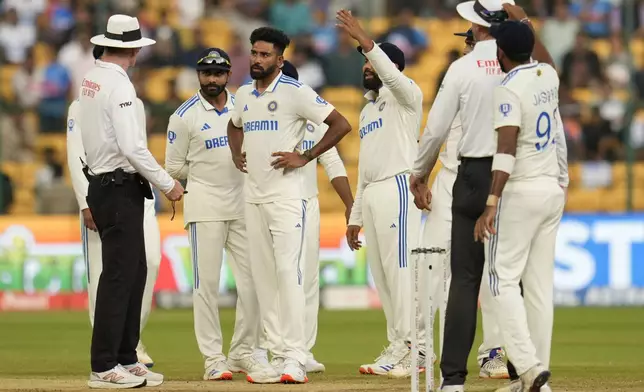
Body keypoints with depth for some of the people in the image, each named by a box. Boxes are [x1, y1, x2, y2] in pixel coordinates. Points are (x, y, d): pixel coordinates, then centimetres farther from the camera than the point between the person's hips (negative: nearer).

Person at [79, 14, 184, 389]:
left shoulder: (90, 80, 11)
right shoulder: (119, 85, -16)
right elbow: (132, 147, -22)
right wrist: (168, 183, -13)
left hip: (102, 184, 9)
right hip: (120, 188, -9)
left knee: (134, 272, 14)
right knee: (119, 275, -6)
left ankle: (126, 359, 18)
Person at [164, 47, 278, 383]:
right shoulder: (185, 115, -2)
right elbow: (174, 168, 1)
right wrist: (208, 177, 2)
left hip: (243, 205, 4)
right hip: (205, 207, -4)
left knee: (253, 280, 1)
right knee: (207, 283, -4)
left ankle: (243, 353, 11)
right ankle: (213, 358, 1)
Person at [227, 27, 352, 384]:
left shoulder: (294, 92, -9)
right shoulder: (243, 95, 13)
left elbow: (341, 124, -13)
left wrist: (305, 157, -15)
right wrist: (236, 155, 15)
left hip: (285, 193, -7)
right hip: (252, 194, 7)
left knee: (288, 271, -15)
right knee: (262, 276, 7)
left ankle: (295, 358, -17)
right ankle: (276, 355, 11)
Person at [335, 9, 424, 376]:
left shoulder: (406, 95, -1)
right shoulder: (368, 110, 25)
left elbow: (392, 76, -27)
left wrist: (364, 39, -32)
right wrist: (355, 217, 21)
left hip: (398, 188, -9)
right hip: (371, 194, 9)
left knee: (400, 269, -13)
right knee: (382, 276, 7)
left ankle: (408, 348, -15)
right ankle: (399, 348, 10)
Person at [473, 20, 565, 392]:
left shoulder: (510, 89, -16)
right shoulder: (549, 75, 6)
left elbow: (507, 150, -27)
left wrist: (492, 204, -32)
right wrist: (520, 24, 35)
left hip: (521, 192, -7)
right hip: (553, 190, 8)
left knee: (503, 279, -5)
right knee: (541, 282, 8)